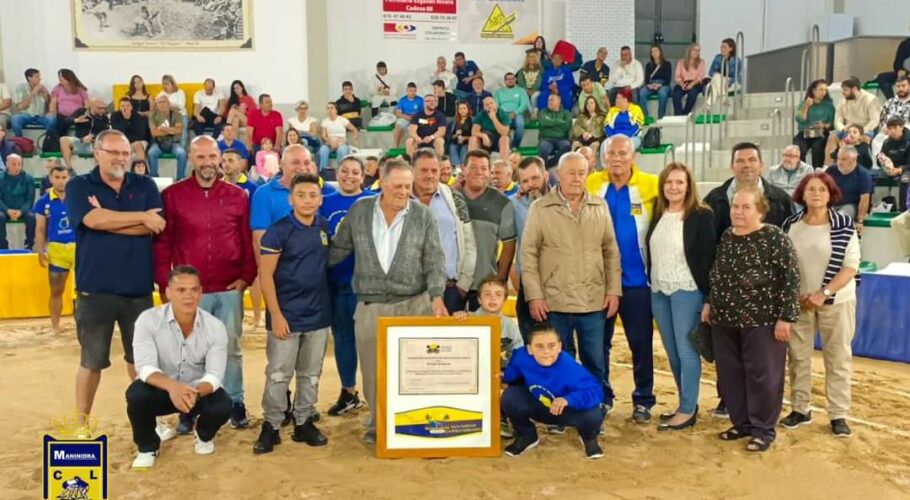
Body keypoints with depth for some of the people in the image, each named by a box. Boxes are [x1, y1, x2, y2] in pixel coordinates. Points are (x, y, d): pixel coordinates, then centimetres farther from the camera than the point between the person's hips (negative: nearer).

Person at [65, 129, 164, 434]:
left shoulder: (145, 186, 6)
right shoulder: (79, 186, 1)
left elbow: (155, 227, -9)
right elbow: (93, 219, -19)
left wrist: (107, 219, -14)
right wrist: (141, 217, -13)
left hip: (139, 289, 2)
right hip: (95, 290, -2)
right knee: (92, 361, 8)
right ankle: (82, 425, 21)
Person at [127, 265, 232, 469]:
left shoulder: (215, 327, -16)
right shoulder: (148, 320, -19)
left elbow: (214, 375, -20)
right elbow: (145, 367, -26)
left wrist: (195, 392, -43)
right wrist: (171, 386, -47)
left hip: (199, 390, 1)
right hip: (160, 388, 0)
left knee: (222, 406, -29)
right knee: (136, 395, -33)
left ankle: (204, 436, 12)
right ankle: (147, 447, 0)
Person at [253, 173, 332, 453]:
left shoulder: (324, 228, 4)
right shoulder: (278, 231, -10)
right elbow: (266, 276, -10)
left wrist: (326, 304, 10)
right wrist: (276, 315, -15)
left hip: (318, 315, 5)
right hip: (286, 315, -4)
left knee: (311, 374, 12)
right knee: (278, 374, 2)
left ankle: (304, 422, 25)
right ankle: (271, 426, 16)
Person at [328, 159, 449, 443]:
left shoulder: (423, 215, -1)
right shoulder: (359, 210, 2)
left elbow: (434, 260, -3)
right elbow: (339, 249, 10)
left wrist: (436, 296, -14)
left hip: (414, 304, -1)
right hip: (370, 306, 1)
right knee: (372, 371, 8)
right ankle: (376, 424, 25)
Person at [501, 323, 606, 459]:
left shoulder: (569, 367, -36)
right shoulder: (521, 357, -26)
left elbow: (596, 391, -41)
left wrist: (568, 399, -53)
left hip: (567, 410, -3)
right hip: (537, 407, 3)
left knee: (594, 415, -33)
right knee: (509, 397, -25)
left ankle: (589, 438, 11)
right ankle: (526, 436, 9)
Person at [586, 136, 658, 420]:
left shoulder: (650, 185, -6)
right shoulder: (591, 184, -1)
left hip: (636, 279, -1)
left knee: (641, 342, 7)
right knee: (598, 342, 11)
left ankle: (643, 400, 22)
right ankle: (601, 396, 26)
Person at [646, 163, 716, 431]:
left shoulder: (701, 215, -8)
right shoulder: (657, 214, 9)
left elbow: (707, 257, -10)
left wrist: (707, 296, -13)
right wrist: (651, 283, 9)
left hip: (687, 291, -6)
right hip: (658, 291, 6)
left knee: (686, 350, 0)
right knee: (672, 352, 12)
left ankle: (688, 410, 10)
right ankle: (686, 403, 25)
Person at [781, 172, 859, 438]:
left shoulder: (845, 225, -8)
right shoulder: (791, 225, -1)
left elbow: (851, 266, -9)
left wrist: (824, 293, -16)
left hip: (836, 301, -2)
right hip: (798, 301, 2)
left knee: (838, 358, 5)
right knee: (797, 356, 9)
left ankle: (838, 414, 15)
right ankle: (800, 409, 22)